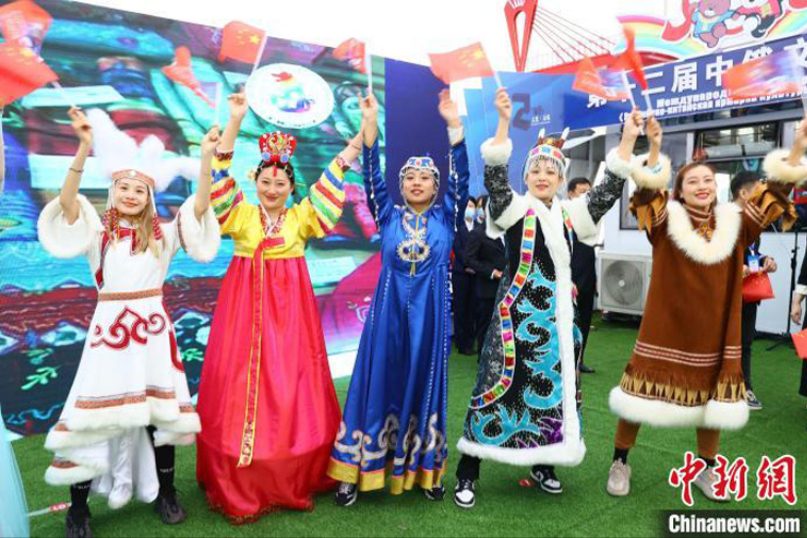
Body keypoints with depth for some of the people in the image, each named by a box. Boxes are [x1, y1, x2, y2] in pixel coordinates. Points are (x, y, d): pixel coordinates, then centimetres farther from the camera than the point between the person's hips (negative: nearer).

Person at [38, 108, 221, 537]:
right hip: (109, 327, -1)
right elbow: (67, 202, -17)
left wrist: (206, 158, -18)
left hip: (153, 328, 2)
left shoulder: (161, 234, 5)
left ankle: (164, 492, 26)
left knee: (160, 408, 9)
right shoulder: (99, 232, 2)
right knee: (96, 411, 3)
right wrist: (85, 149, -29)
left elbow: (200, 207, -7)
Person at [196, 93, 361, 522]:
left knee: (291, 388, 5)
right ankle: (239, 486, 16)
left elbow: (335, 173, 3)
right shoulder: (241, 215, 5)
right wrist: (235, 121, -14)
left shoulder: (302, 217, 6)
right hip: (245, 310, 0)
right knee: (240, 388, 1)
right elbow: (223, 173, -5)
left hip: (290, 311, 1)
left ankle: (292, 480, 21)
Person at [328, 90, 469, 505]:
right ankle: (357, 469, 13)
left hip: (429, 313, 0)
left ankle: (425, 468, 21)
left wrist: (454, 124, -13)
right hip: (388, 311, 0)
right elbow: (372, 177, -2)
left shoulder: (445, 216, 5)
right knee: (378, 384, 3)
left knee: (424, 385, 9)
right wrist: (371, 124, -12)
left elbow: (461, 178, -6)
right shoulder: (389, 215, 6)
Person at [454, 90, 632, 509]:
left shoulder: (570, 214, 12)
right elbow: (494, 176, -18)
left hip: (558, 314, 6)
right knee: (498, 384, -5)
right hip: (518, 313, -5)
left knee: (554, 385, 11)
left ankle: (542, 464, 30)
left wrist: (627, 140, 4)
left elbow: (609, 190, 10)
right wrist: (504, 121, -26)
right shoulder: (514, 208, -2)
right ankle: (467, 473, 5)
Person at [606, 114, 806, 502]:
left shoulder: (734, 224, 4)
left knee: (712, 398, 14)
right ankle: (620, 463, 20)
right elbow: (647, 191, -22)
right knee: (642, 394, 1)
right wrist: (654, 150, -37)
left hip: (714, 331, 4)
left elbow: (774, 194, 1)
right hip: (665, 331, -4)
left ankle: (706, 470, 34)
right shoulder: (667, 222, -7)